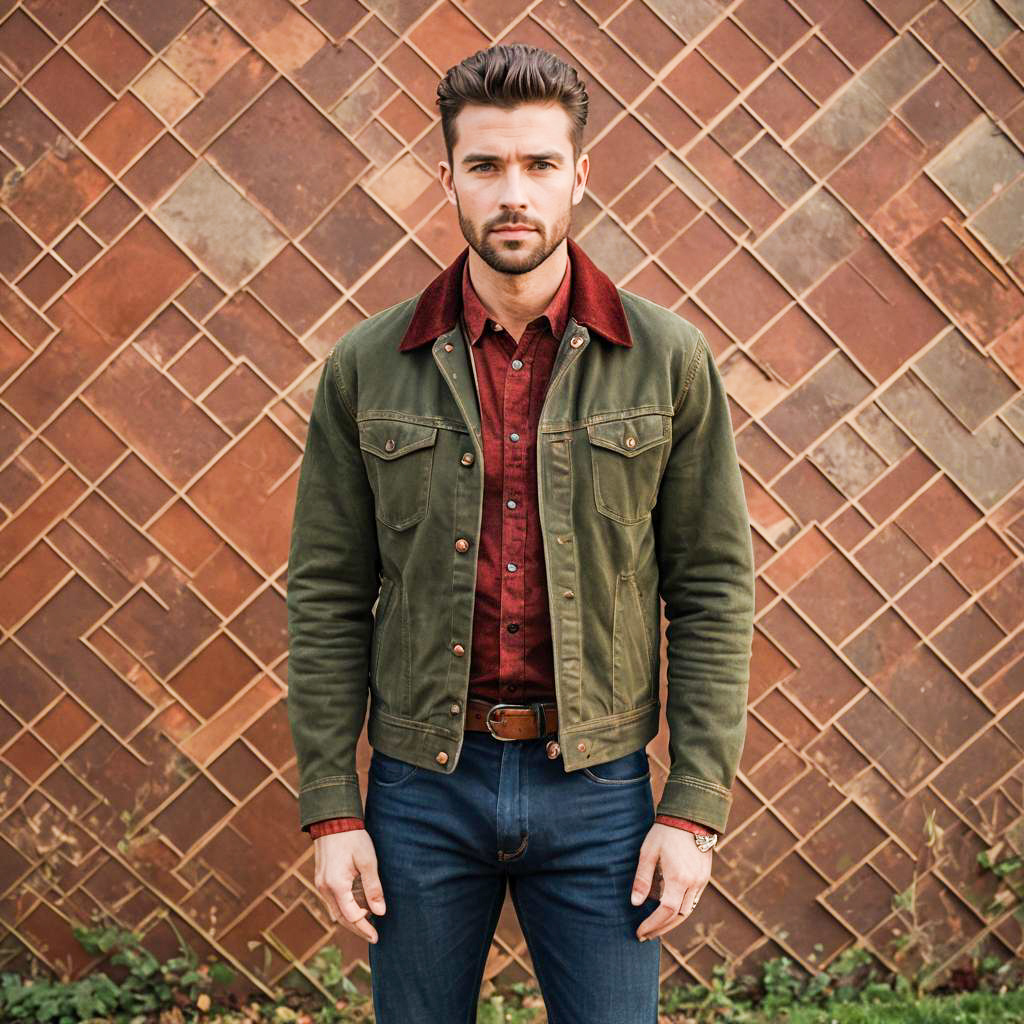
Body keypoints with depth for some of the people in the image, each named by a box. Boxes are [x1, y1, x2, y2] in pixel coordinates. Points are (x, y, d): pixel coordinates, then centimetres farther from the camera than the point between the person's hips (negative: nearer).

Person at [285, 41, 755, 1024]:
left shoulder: (668, 359, -2)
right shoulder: (367, 367, 0)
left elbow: (712, 588, -1)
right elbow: (326, 598, 2)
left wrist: (696, 808, -5)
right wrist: (330, 809, -3)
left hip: (598, 788, -1)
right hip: (422, 784, 1)